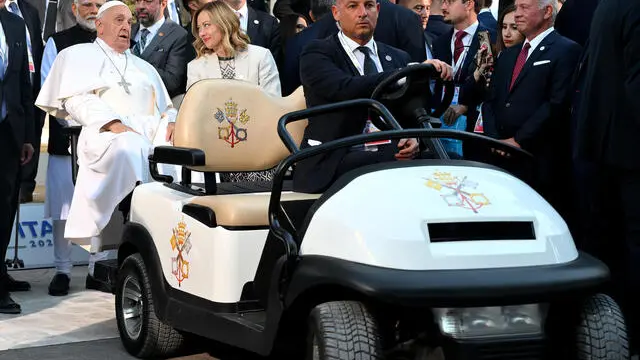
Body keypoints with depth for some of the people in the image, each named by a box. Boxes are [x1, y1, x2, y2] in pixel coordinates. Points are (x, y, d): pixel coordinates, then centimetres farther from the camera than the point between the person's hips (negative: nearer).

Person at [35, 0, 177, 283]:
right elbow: (76, 100, 3)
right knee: (130, 148, -42)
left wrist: (171, 122, 1)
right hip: (106, 133, -5)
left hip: (152, 133, 5)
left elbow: (167, 107, 28)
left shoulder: (144, 67, 37)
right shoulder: (79, 55, 21)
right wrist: (114, 123, -14)